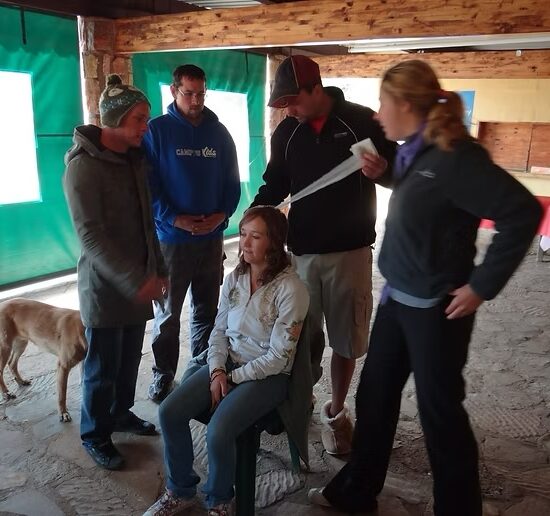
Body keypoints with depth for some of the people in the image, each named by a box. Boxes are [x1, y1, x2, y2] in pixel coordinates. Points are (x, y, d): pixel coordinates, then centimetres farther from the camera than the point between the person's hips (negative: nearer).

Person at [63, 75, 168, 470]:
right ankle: (95, 435, 25)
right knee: (103, 364, 6)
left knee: (130, 358, 16)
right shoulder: (83, 166, -15)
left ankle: (121, 413, 37)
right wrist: (135, 281, -26)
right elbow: (91, 235, -21)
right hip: (105, 284, -6)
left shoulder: (136, 159, 8)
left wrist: (158, 269, 13)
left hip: (138, 280, 6)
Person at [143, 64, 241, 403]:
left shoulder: (219, 133, 7)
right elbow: (148, 184, -8)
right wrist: (175, 219, -18)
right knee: (168, 315, 6)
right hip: (171, 238, -3)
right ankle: (164, 376, 21)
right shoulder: (157, 131, -4)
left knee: (207, 311, 14)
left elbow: (233, 182, 8)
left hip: (212, 237, 4)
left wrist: (222, 214, -10)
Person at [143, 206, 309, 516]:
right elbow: (219, 330, 7)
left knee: (218, 432, -26)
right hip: (227, 364, 6)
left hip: (268, 375, -6)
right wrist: (217, 371, -9)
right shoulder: (234, 279, 1)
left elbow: (278, 357, -17)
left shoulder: (291, 289, -19)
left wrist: (232, 378, -13)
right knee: (170, 412, -12)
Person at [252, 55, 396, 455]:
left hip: (350, 250, -2)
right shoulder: (286, 132, 5)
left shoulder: (362, 120, -6)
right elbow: (275, 185, 14)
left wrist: (383, 167, -22)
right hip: (301, 250, 3)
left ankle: (336, 412, 26)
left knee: (345, 338, 8)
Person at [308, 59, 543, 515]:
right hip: (397, 298, 9)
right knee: (374, 395, 18)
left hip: (435, 307, -9)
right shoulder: (412, 152, 7)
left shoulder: (453, 155, -20)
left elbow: (523, 212, -24)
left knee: (440, 412, 8)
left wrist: (482, 285, -21)